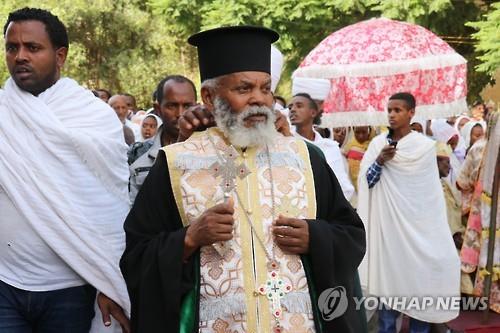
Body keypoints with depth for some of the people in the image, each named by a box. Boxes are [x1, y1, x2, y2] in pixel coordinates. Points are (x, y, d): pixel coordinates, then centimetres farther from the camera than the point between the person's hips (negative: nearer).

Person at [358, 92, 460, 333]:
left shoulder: (425, 146, -3)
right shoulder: (378, 143, 4)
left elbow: (431, 192, 2)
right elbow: (365, 181, -1)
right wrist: (379, 161, -17)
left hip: (416, 224, -2)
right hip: (386, 223, 2)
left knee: (418, 279, 2)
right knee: (387, 281, 5)